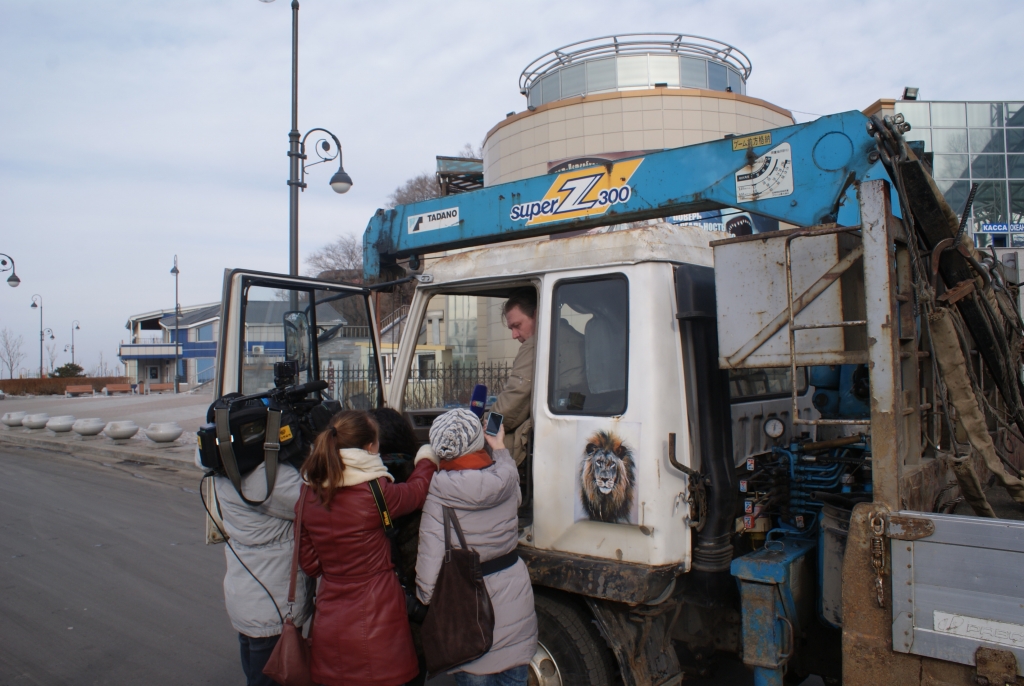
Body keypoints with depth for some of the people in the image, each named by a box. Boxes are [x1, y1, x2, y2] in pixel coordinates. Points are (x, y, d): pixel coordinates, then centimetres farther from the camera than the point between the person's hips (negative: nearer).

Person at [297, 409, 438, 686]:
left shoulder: (308, 496, -3)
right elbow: (415, 491, 3)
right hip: (376, 627, -5)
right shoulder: (374, 492, -19)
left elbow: (310, 564, 6)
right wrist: (427, 459, 21)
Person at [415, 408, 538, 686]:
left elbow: (431, 559, -20)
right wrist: (500, 448, 29)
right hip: (515, 606, 4)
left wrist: (427, 600, -5)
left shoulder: (439, 493, -19)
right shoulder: (507, 480, -9)